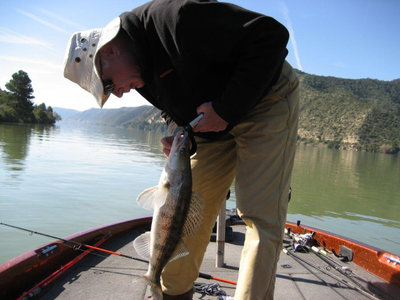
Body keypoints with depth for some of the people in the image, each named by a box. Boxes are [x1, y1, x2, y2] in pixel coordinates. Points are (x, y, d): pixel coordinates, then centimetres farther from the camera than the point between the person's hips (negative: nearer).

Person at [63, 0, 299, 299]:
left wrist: (226, 108, -27)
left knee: (260, 216, -12)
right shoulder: (141, 69, -1)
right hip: (216, 120, 7)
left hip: (266, 103, -7)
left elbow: (271, 34, -26)